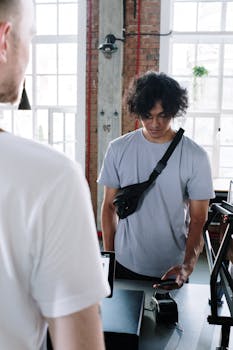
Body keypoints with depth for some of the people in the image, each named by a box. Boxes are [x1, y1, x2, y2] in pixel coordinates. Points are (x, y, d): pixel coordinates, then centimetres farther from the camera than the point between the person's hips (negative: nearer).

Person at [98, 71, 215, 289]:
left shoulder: (195, 157, -10)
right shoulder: (118, 149, -5)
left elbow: (198, 220, -8)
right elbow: (109, 206, 2)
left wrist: (188, 265, -22)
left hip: (172, 271, -1)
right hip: (125, 266, 2)